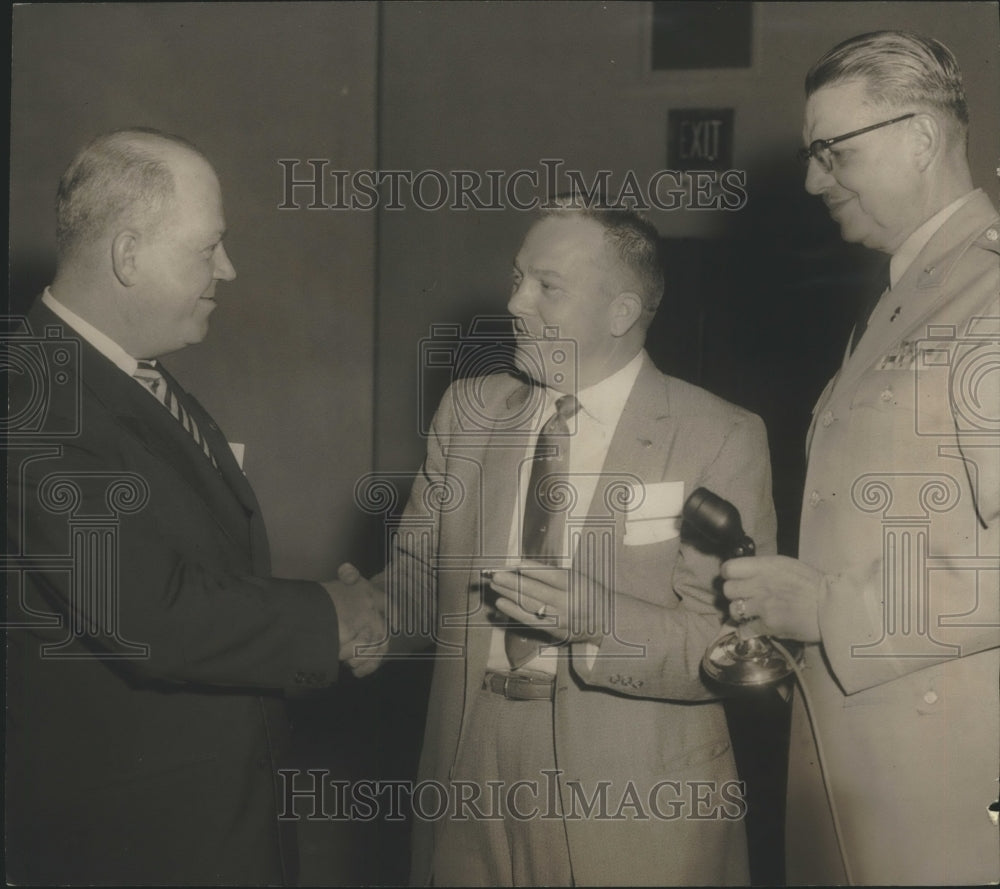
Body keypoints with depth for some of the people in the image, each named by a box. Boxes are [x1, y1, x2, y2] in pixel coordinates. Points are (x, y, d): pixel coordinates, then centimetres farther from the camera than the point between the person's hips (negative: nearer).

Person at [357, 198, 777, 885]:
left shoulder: (722, 439, -8)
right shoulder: (470, 409, 6)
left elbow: (737, 649, -12)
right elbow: (418, 577, 8)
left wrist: (596, 617, -26)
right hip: (472, 787, 4)